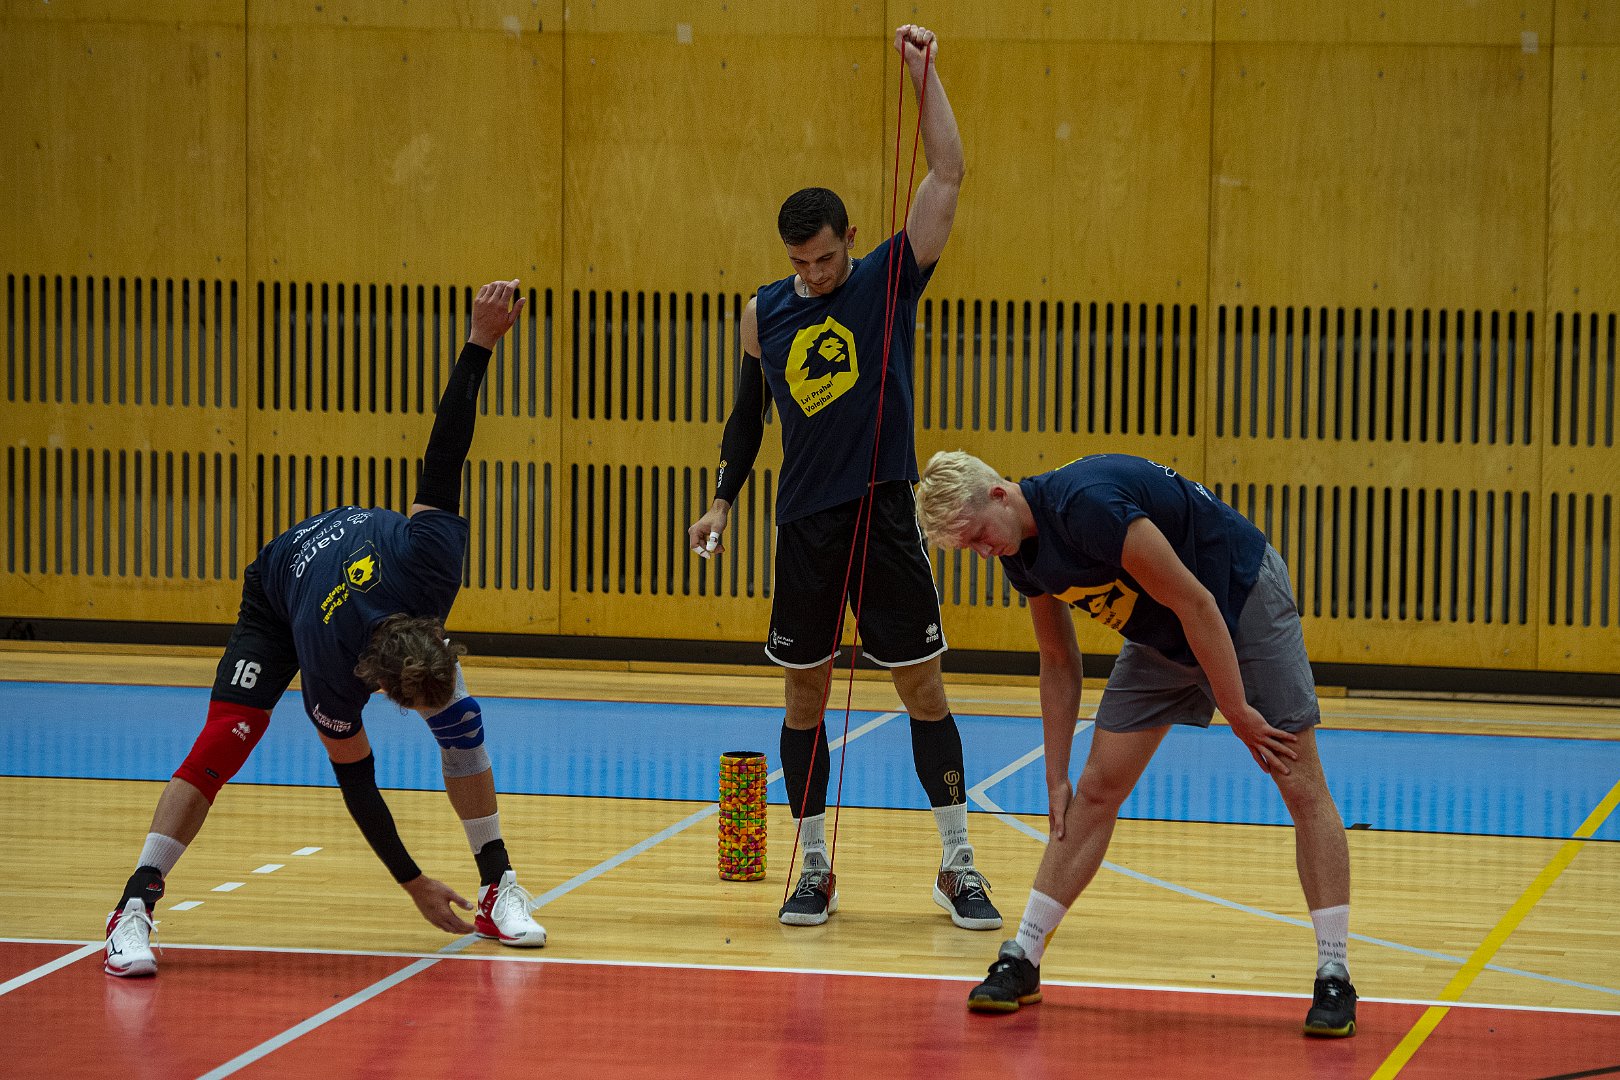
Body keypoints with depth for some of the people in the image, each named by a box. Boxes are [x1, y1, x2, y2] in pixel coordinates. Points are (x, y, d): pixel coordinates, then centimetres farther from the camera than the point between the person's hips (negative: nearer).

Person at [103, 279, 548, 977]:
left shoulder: (428, 558, -42)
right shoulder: (331, 671, -42)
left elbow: (443, 454, -35)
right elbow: (355, 777, -27)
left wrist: (481, 343, -38)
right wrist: (413, 883, -24)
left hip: (374, 569, 4)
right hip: (279, 596, -4)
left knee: (460, 722, -10)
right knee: (223, 741, -20)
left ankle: (498, 891, 3)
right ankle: (135, 909, -16)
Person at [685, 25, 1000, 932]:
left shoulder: (890, 279, -2)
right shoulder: (765, 313, 6)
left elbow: (948, 177, -10)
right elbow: (748, 414, 17)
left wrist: (927, 78, -14)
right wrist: (723, 501, 9)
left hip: (885, 514, -3)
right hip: (805, 522, 3)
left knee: (924, 688, 0)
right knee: (804, 695, 5)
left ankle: (959, 867, 7)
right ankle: (815, 871, 14)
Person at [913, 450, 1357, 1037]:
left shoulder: (1088, 504, -33)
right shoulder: (1021, 551, -6)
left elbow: (1196, 603, -29)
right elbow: (1059, 663, 8)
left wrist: (1238, 713, -23)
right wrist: (1056, 779, 7)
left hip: (1245, 599, -7)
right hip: (1161, 636, 8)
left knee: (1302, 786, -10)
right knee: (1097, 789, 2)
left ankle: (1334, 977, -5)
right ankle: (1022, 960, 7)